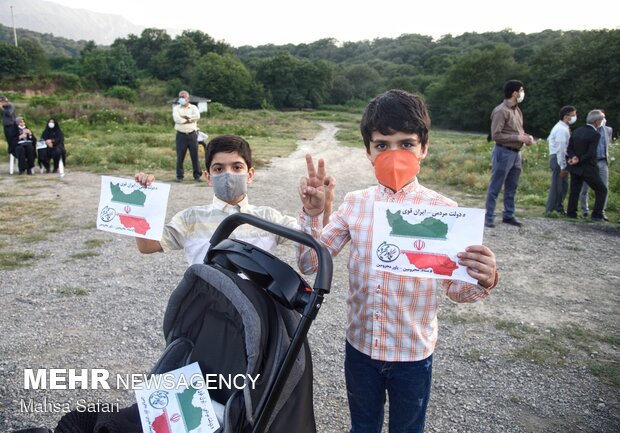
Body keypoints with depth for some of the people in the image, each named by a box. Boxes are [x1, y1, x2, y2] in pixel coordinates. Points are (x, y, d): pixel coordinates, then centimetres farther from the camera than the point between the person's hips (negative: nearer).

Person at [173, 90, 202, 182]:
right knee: (180, 156, 0)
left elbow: (197, 116, -12)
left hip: (192, 134, 0)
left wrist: (185, 116, -10)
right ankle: (179, 176, 9)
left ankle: (197, 175, 7)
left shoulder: (194, 107, 9)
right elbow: (176, 119, -11)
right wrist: (189, 119, -8)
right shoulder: (176, 108, 8)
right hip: (181, 135, 0)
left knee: (195, 155, 1)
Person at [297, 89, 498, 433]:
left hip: (413, 354, -2)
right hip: (360, 346, 2)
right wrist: (312, 214, -20)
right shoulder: (355, 203, -6)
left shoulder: (442, 210, -13)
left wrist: (482, 281, -30)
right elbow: (309, 264, -6)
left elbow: (455, 289, -9)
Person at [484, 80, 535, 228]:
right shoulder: (501, 111, -13)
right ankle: (489, 217, 5)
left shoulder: (517, 110, 13)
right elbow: (496, 135, -18)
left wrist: (527, 137, 2)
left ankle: (509, 215, 23)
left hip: (516, 153, 8)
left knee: (511, 187, 13)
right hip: (504, 152, -8)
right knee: (495, 187, -2)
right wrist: (519, 138, -18)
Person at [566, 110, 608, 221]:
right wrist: (579, 160, -10)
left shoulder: (577, 131, 4)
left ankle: (571, 213, 16)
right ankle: (597, 215, 5)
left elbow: (569, 148, 0)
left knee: (574, 190, 15)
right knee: (601, 190, 7)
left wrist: (574, 157, -15)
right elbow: (591, 154, -21)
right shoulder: (595, 134, -17)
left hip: (575, 167, 7)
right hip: (587, 169, -7)